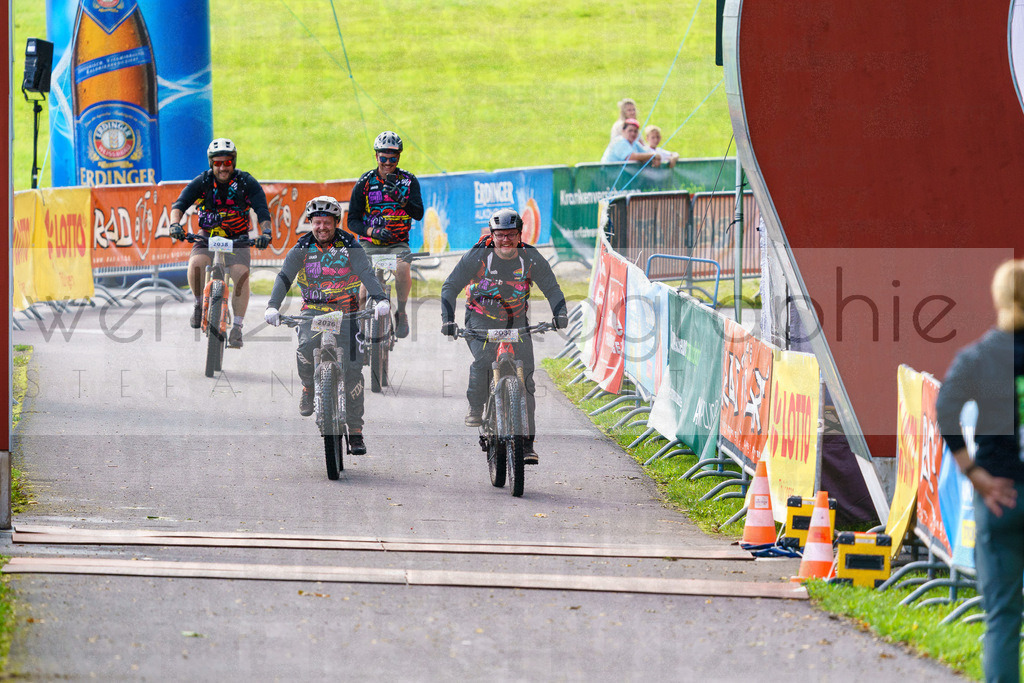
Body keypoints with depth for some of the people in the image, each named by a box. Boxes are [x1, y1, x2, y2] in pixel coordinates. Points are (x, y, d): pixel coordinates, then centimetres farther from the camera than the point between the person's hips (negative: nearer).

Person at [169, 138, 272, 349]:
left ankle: (237, 327, -17)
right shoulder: (202, 182, -9)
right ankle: (199, 305, -5)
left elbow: (262, 210, -19)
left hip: (237, 239, 0)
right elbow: (180, 203, -20)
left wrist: (265, 232, -38)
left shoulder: (247, 183, -10)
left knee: (241, 274, -26)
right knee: (196, 263, -31)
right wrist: (175, 223, -41)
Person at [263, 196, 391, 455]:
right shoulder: (301, 249, -1)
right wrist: (273, 306, -30)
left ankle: (355, 432, -2)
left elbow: (367, 274, -18)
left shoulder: (350, 247, -4)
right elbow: (284, 278, -12)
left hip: (345, 313, -1)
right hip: (313, 312, 1)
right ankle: (309, 389, 1)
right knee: (305, 348, -31)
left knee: (352, 370, -10)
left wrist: (380, 299, -37)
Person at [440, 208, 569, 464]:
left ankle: (526, 442, -5)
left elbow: (552, 288, -7)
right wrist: (448, 319, -29)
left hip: (516, 322, 2)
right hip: (481, 319, -2)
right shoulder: (478, 256, -18)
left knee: (524, 376, -9)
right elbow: (451, 286, -15)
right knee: (483, 359, -31)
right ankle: (476, 408, -6)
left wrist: (560, 313, -27)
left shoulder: (531, 258, -13)